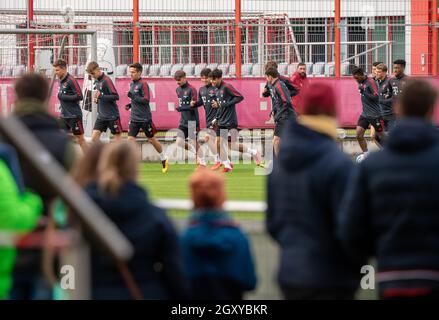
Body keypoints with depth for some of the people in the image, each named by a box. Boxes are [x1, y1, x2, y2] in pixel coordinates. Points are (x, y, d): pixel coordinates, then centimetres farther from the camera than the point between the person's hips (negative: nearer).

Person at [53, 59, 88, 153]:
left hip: (74, 115, -8)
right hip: (64, 115, 8)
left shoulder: (71, 80, -15)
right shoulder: (61, 80, 10)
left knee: (80, 139, 1)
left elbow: (79, 96, -19)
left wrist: (63, 97, -17)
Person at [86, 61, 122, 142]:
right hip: (101, 116, 7)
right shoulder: (96, 81, 9)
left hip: (112, 115, -7)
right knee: (94, 137, -2)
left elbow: (116, 96, -20)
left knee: (118, 136, 2)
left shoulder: (106, 80, -15)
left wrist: (100, 96, -25)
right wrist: (96, 99, 1)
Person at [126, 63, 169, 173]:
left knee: (151, 140, 8)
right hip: (134, 118, 6)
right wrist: (130, 105, 7)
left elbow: (146, 100, -19)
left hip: (145, 118, -6)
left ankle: (164, 160, 27)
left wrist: (133, 96, -23)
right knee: (130, 139, -8)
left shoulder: (143, 84, -12)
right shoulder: (132, 84, 12)